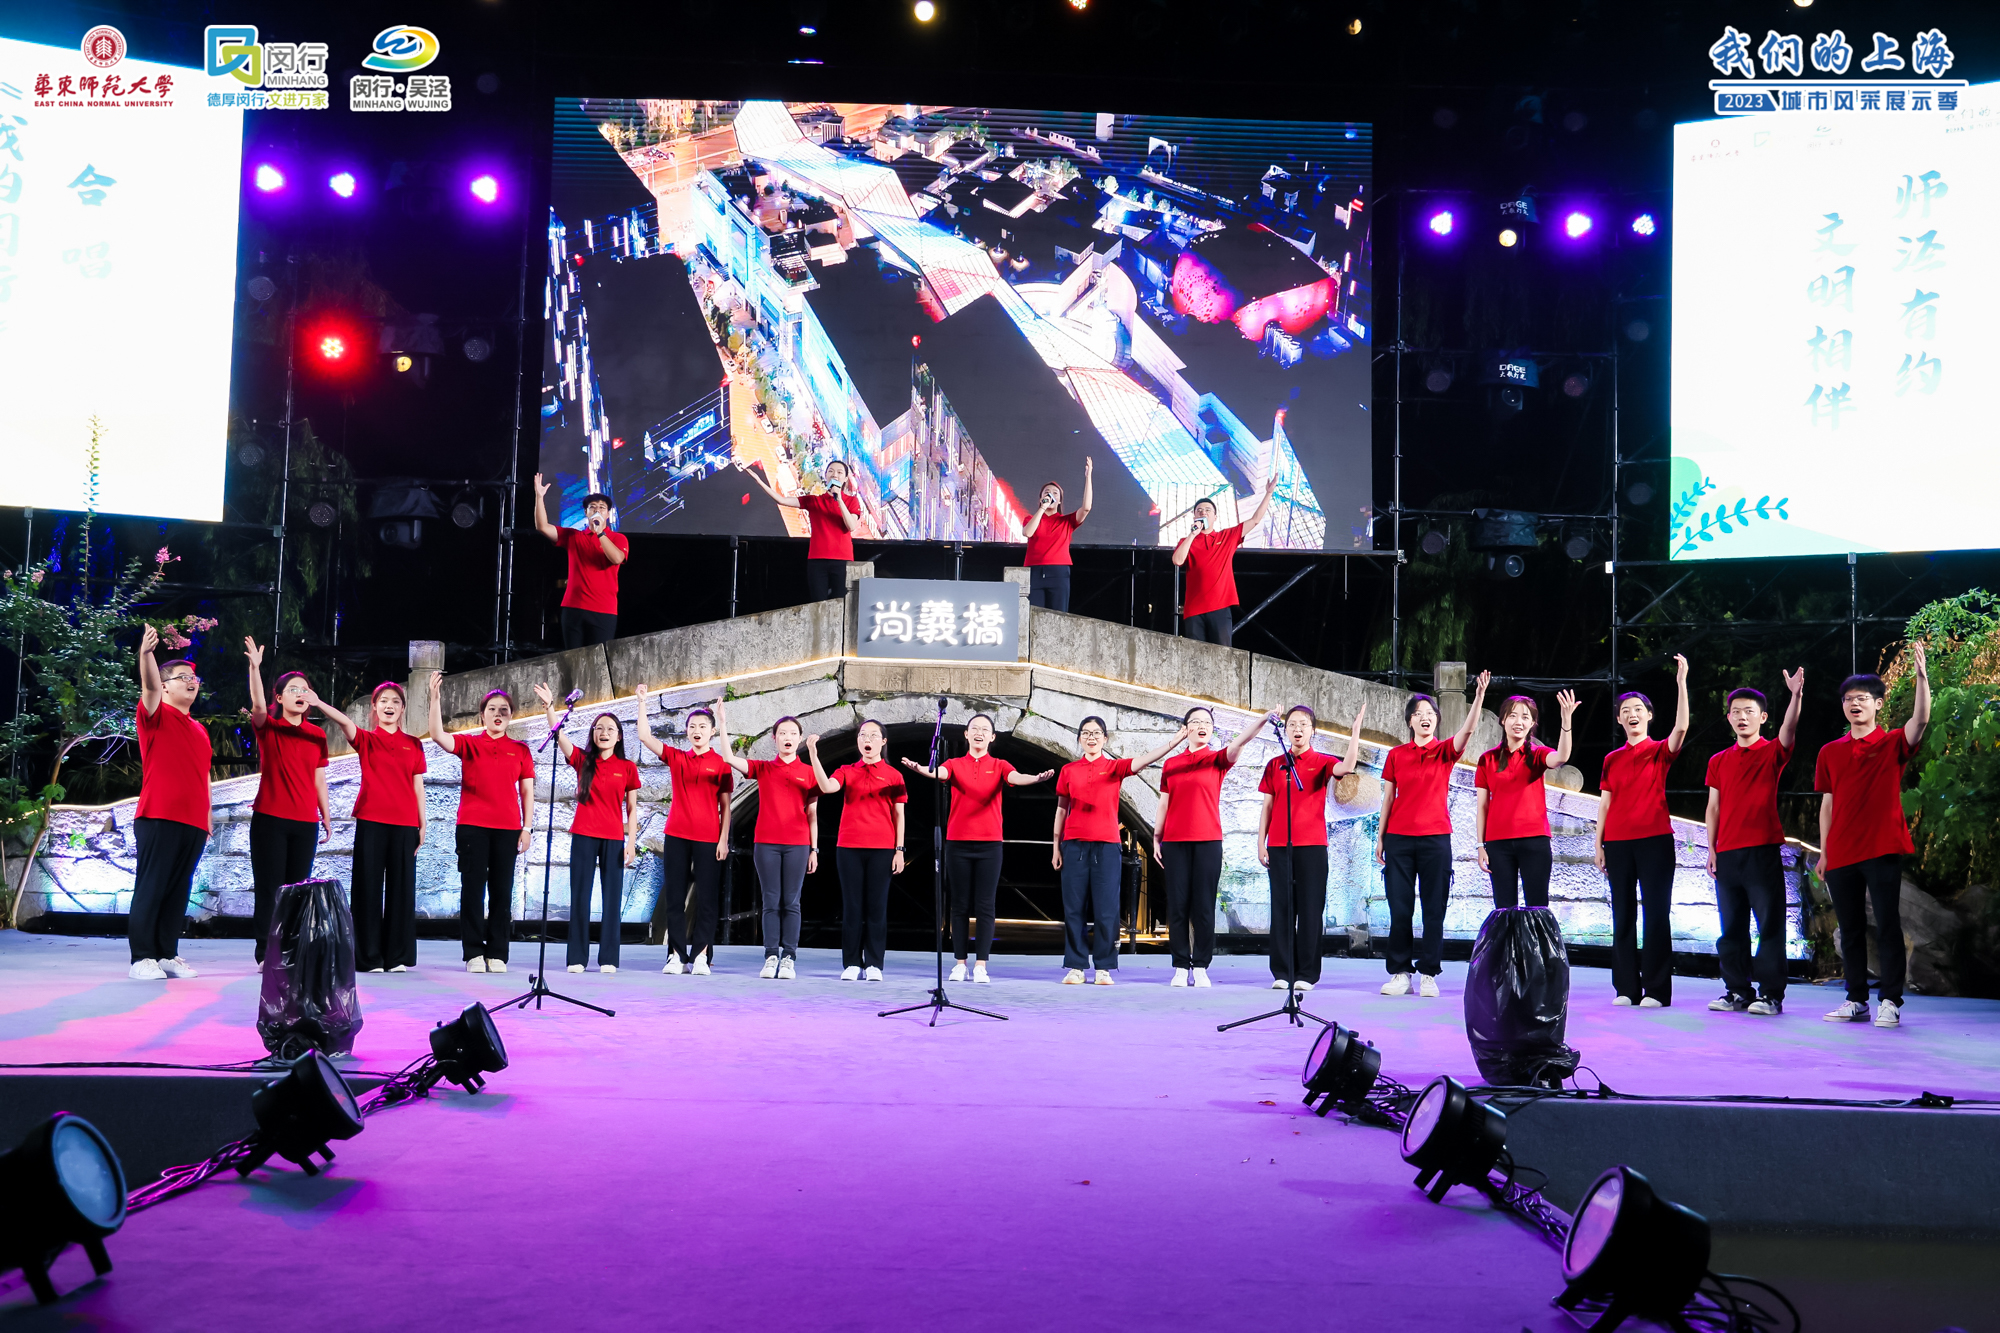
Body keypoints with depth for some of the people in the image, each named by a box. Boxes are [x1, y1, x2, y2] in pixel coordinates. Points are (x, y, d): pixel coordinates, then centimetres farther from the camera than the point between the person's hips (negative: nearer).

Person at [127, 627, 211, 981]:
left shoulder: (200, 730, 20)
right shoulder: (156, 716, 2)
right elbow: (149, 686, -18)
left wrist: (207, 819, 20)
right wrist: (146, 653, -37)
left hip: (193, 824, 6)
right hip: (159, 819, -6)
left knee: (179, 891, 7)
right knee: (151, 888, -5)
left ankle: (168, 955, 13)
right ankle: (142, 958, -2)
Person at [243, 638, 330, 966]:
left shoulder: (317, 736, 10)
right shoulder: (267, 727, 0)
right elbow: (258, 706, -22)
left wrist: (326, 817, 13)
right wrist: (255, 667, -36)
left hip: (306, 822, 3)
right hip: (270, 819, -3)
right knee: (268, 889, -3)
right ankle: (265, 954, 1)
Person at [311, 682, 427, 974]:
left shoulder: (413, 744, 12)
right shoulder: (366, 739, 6)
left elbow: (418, 786, 13)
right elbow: (345, 722, -14)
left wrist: (422, 824, 9)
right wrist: (319, 704, -33)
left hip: (405, 824, 2)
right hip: (371, 821, -1)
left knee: (401, 887, 3)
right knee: (368, 887, -1)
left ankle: (398, 956, 9)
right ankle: (369, 957, 5)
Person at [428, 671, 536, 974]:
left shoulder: (520, 750, 9)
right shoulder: (469, 743, 5)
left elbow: (527, 791, 9)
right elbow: (438, 735, -12)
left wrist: (527, 827, 1)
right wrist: (434, 697, -21)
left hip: (507, 828, 1)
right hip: (472, 826, -1)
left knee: (502, 891, 3)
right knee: (473, 889, -1)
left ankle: (497, 955, 8)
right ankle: (474, 954, 4)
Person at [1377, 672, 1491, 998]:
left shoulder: (1444, 751, 3)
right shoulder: (1396, 755, 7)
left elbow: (1467, 730, -16)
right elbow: (1388, 797, 9)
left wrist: (1479, 696, -30)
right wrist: (1380, 837, 6)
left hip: (1435, 837, -1)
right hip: (1399, 838, 1)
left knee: (1434, 908, 1)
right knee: (1399, 908, 3)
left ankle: (1428, 974, 8)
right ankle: (1400, 974, 10)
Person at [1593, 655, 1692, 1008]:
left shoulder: (1660, 751, 4)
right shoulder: (1612, 759, 14)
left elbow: (1681, 727, -16)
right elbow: (1605, 802, 13)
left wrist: (1681, 682, -22)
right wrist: (1598, 844, 6)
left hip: (1654, 840, -4)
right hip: (1617, 843, 4)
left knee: (1656, 913, -5)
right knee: (1623, 915, 5)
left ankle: (1657, 990, -3)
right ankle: (1626, 988, 8)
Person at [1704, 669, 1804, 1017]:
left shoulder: (1772, 753, 2)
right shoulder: (1719, 761, 13)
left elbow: (1789, 729, -18)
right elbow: (1713, 806, 12)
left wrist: (1796, 696, -35)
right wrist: (1711, 848, 5)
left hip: (1763, 851, -4)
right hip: (1727, 854, 4)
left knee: (1770, 925, -3)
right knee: (1731, 928, 8)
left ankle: (1771, 995, 1)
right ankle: (1737, 991, 15)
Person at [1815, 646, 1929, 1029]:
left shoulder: (1892, 744, 1)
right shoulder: (1830, 752, 10)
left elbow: (1921, 720, -19)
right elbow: (1827, 804, 12)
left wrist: (1921, 677, -31)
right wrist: (1823, 852, 9)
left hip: (1882, 849, -4)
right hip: (1842, 853, 4)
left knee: (1887, 926, -2)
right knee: (1850, 930, 8)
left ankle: (1890, 1002, 2)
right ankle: (1856, 1000, 15)